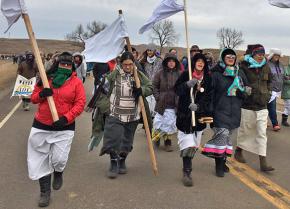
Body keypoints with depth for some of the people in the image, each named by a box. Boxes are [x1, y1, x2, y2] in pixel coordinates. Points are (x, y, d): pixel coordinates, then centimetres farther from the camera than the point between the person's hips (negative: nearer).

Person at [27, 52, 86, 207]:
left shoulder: (76, 82, -4)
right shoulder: (46, 79, 2)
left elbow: (80, 104, -9)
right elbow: (33, 98, 8)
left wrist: (66, 118, -20)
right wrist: (41, 94, -15)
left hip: (64, 127, -2)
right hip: (41, 125, 3)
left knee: (59, 159, -8)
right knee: (41, 158, 7)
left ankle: (58, 174, 31)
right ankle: (45, 192, 24)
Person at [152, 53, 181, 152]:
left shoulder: (179, 74, 2)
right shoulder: (160, 73, -2)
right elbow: (154, 86, 3)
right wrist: (158, 97, -5)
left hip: (175, 104, 2)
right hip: (162, 103, -2)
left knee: (171, 124, 7)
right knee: (160, 122, 2)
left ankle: (168, 142, 21)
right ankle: (157, 136, 30)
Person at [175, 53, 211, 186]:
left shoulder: (207, 79, 4)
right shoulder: (185, 75, -1)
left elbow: (207, 97, -3)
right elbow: (177, 89, -7)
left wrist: (198, 106, -21)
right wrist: (187, 84, -25)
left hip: (199, 115, 3)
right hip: (184, 115, -3)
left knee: (194, 145, 9)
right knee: (188, 144, -12)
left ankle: (187, 168, 29)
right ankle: (187, 173, -5)